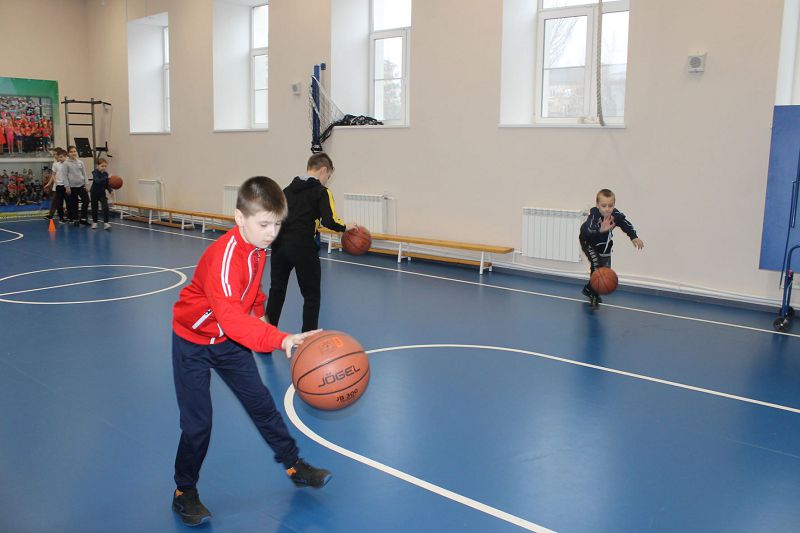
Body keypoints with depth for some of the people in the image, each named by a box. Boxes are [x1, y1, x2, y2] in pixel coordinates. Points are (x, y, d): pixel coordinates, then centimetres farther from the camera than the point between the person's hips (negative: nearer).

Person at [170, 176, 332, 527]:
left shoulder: (258, 248, -8)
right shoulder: (223, 257, -35)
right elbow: (231, 318, -48)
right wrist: (280, 340, -59)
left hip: (229, 340, 7)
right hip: (194, 342, -7)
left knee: (260, 402, 11)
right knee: (198, 422, -3)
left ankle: (294, 466, 25)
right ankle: (184, 493, 18)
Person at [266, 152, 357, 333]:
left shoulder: (288, 189, 15)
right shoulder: (321, 191, -3)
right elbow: (329, 221, -16)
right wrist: (346, 227, 1)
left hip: (280, 244, 6)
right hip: (303, 247, -6)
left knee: (277, 290, 21)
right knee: (311, 296, 8)